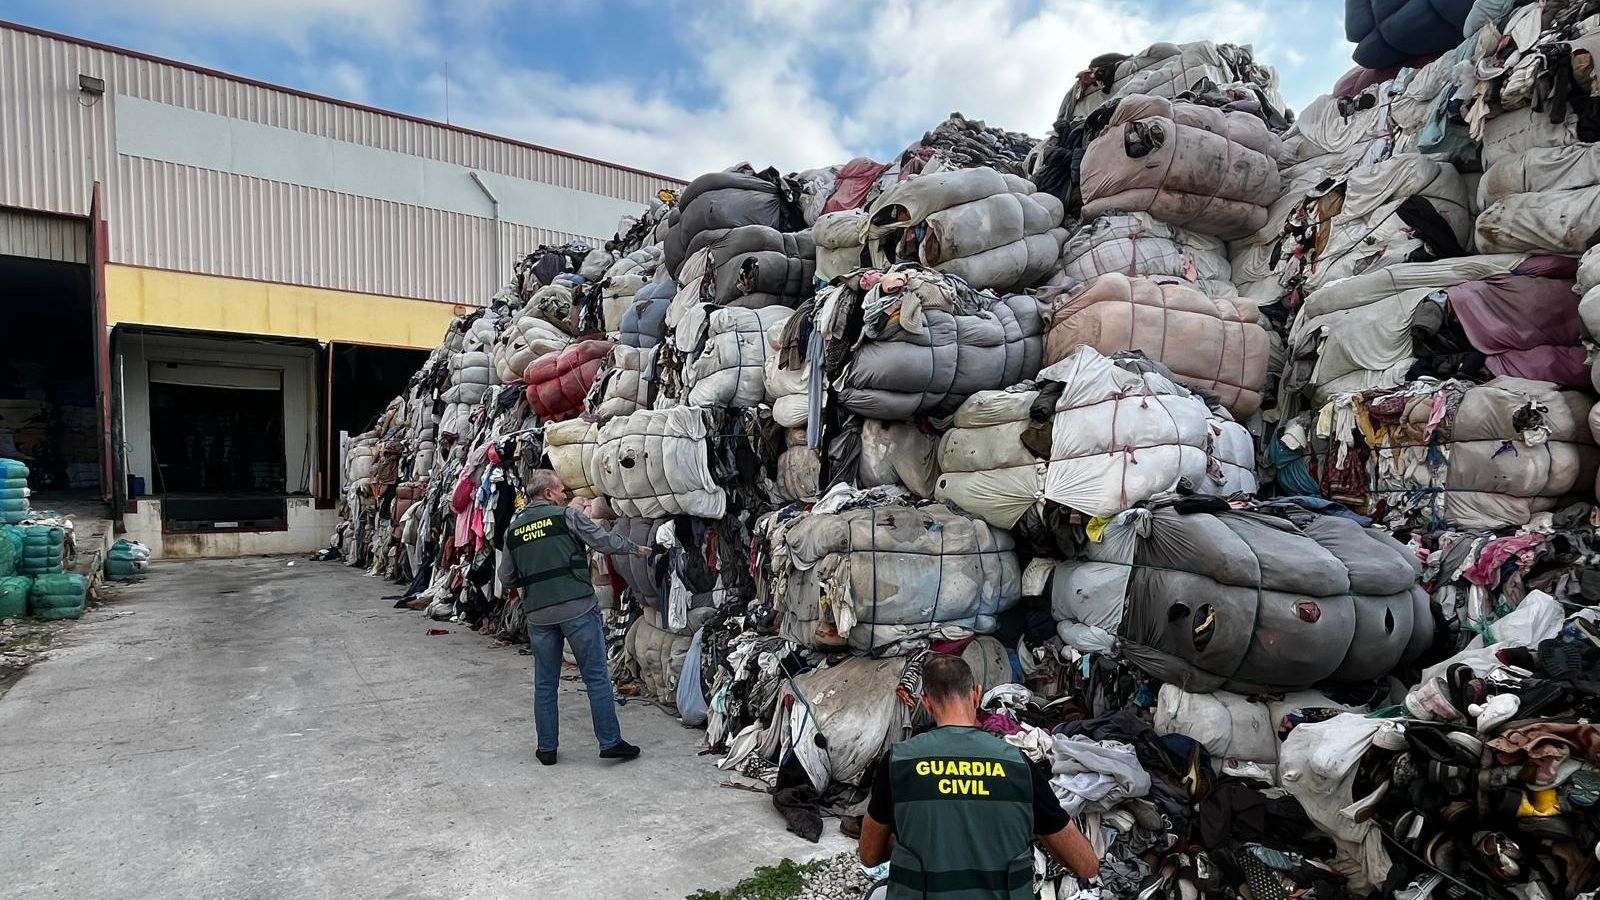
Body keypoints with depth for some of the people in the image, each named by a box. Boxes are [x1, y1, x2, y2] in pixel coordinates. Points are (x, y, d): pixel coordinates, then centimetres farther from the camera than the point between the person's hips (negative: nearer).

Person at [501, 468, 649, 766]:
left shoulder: (512, 529, 10)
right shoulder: (566, 516, -3)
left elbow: (506, 577, 15)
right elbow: (605, 541, -2)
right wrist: (636, 548, 13)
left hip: (538, 613, 5)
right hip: (577, 608, -4)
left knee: (545, 683, 14)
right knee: (597, 677, 4)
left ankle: (546, 748, 20)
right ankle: (610, 742, 7)